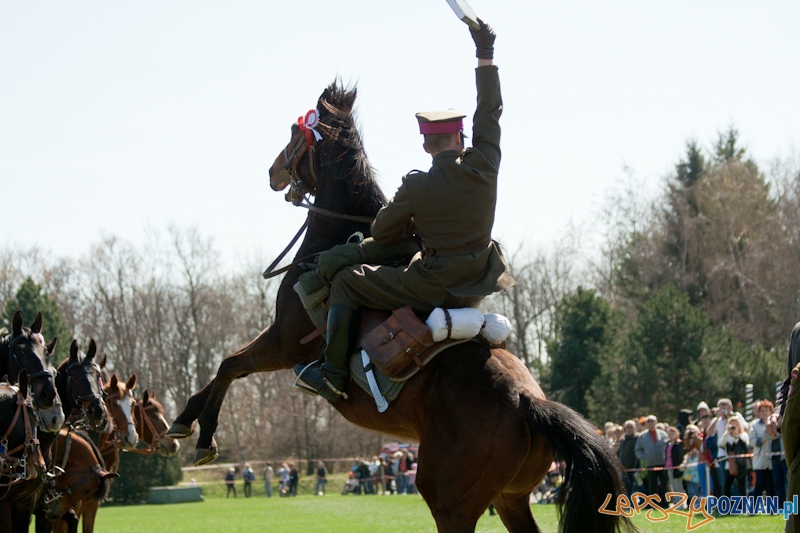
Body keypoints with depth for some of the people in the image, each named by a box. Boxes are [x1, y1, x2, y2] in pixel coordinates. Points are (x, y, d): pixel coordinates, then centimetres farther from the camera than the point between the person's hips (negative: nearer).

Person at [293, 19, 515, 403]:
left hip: (433, 287, -5)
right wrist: (485, 56, 13)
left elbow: (382, 233, -2)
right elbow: (490, 111, 6)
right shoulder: (483, 166, -8)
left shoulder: (416, 187, -15)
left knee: (345, 281, 8)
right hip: (476, 290, 5)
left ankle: (332, 375, 5)